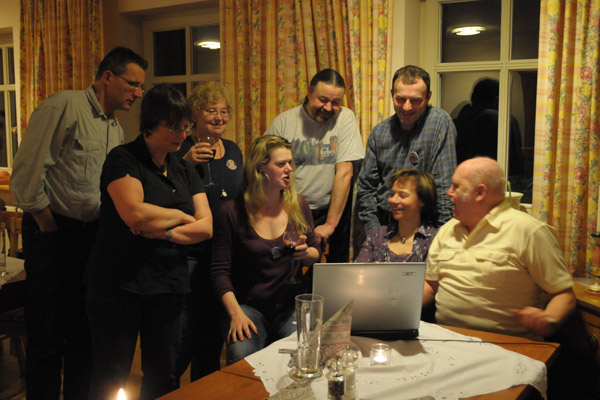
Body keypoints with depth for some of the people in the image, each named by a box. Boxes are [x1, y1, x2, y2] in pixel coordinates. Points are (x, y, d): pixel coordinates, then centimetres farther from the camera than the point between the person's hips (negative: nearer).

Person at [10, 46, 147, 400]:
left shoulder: (116, 129, 14)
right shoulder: (64, 106, -11)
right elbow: (26, 171, -16)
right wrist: (47, 224, -10)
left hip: (92, 235, 7)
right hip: (52, 234, -7)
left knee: (85, 330, 15)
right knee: (48, 333, 2)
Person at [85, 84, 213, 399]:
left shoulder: (184, 171, 12)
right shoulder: (123, 159, -6)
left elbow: (206, 227, 4)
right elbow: (135, 214, -22)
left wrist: (165, 231, -13)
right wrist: (180, 216, -6)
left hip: (168, 284, 6)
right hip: (119, 283, -5)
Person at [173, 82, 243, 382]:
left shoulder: (233, 150, 12)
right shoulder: (181, 149, -6)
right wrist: (185, 163, -24)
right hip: (190, 254, -5)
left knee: (213, 336, 13)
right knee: (184, 334, -5)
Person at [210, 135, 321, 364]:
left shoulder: (298, 206, 5)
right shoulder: (232, 212, -5)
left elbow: (316, 254, 18)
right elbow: (220, 270, -5)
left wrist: (306, 253, -7)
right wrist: (236, 313, -18)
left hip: (292, 304, 3)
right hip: (249, 305, -3)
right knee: (242, 356, -29)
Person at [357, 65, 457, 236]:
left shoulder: (440, 122, -6)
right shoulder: (379, 133, 7)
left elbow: (445, 186, -9)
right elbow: (365, 186, 12)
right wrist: (374, 232, 2)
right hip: (382, 224, 3)